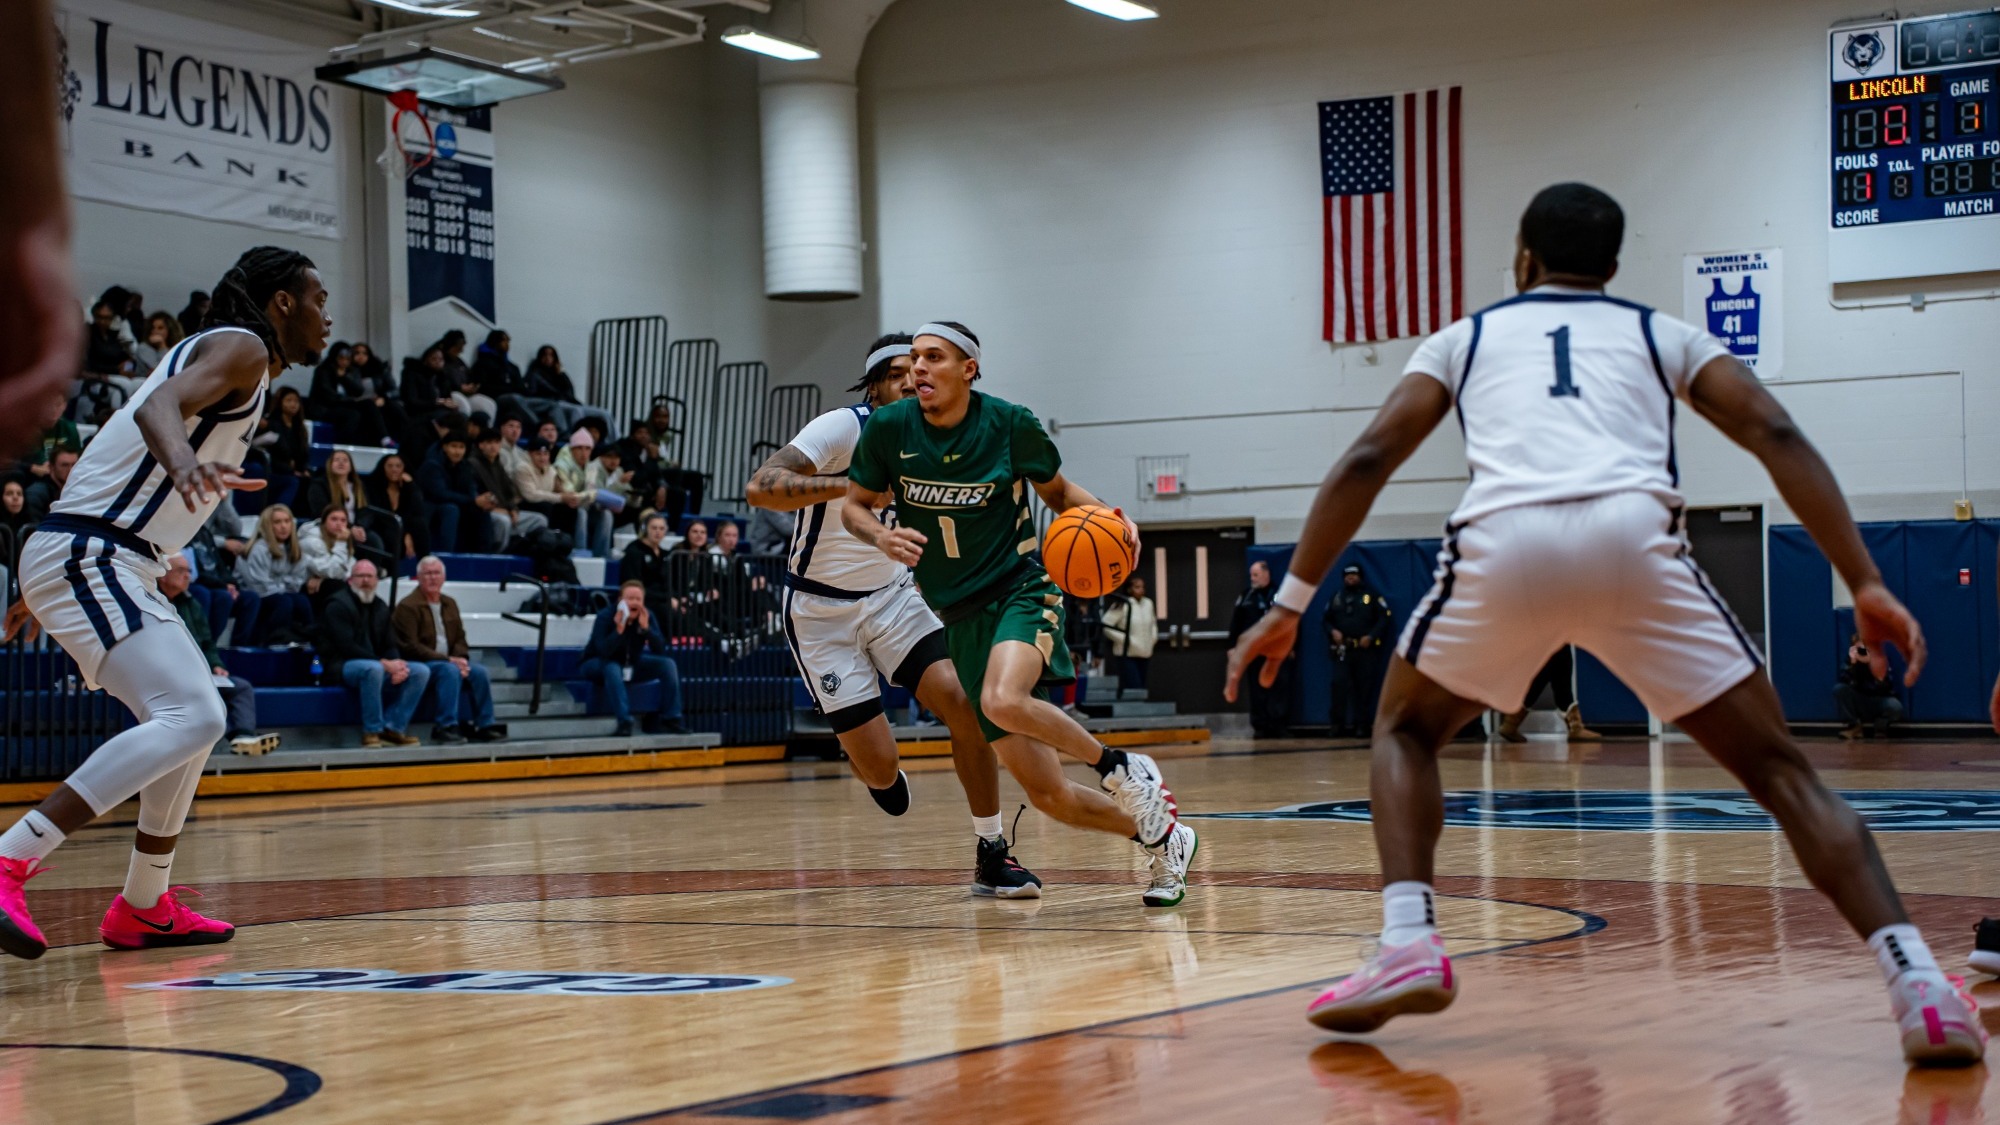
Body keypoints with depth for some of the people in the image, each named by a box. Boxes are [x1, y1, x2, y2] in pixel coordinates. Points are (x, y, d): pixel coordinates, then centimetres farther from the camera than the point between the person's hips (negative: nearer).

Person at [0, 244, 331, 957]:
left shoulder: (221, 355, 24)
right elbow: (159, 404, -25)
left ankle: (143, 909, 26)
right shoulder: (241, 347, -5)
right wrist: (182, 461, -49)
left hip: (101, 562, 11)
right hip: (90, 557, -11)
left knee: (193, 716, 21)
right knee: (191, 718, -23)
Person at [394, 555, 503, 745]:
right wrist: (448, 660, -20)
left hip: (449, 662, 7)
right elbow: (410, 647, -15)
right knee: (450, 671, -34)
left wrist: (461, 659, -9)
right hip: (418, 664, -7)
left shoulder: (449, 604, 15)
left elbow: (460, 639, 16)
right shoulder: (407, 606, -7)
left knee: (479, 671, -16)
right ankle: (446, 727, -34)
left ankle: (484, 725, -11)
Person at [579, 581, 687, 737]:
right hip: (597, 665, -5)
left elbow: (660, 650, -19)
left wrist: (646, 628, -32)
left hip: (631, 663, 5)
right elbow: (603, 651, -36)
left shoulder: (647, 616, -11)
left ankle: (670, 720, -12)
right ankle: (624, 723, -37)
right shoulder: (605, 616, -23)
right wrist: (619, 630, -47)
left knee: (668, 664, -13)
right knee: (613, 668, -40)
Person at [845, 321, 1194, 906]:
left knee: (1002, 700, -37)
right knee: (1048, 794, -1)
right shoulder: (887, 428, -4)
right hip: (961, 617, 3)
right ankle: (1160, 840, 23)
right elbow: (854, 506, 8)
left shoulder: (1009, 424, -7)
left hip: (1022, 589, -3)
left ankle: (1120, 766, -11)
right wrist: (881, 536, -15)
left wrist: (1109, 518, -11)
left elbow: (1058, 491, 9)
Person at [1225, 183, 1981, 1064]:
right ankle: (1917, 983, -7)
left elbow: (1367, 461, 19)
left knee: (1404, 731, 27)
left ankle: (1407, 945, 6)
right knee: (1778, 769, 12)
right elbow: (1778, 437, 15)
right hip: (1634, 537, 0)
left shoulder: (1466, 337, 32)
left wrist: (1290, 605, 21)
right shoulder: (1663, 334, 31)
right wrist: (1866, 585, 11)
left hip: (1504, 543, 0)